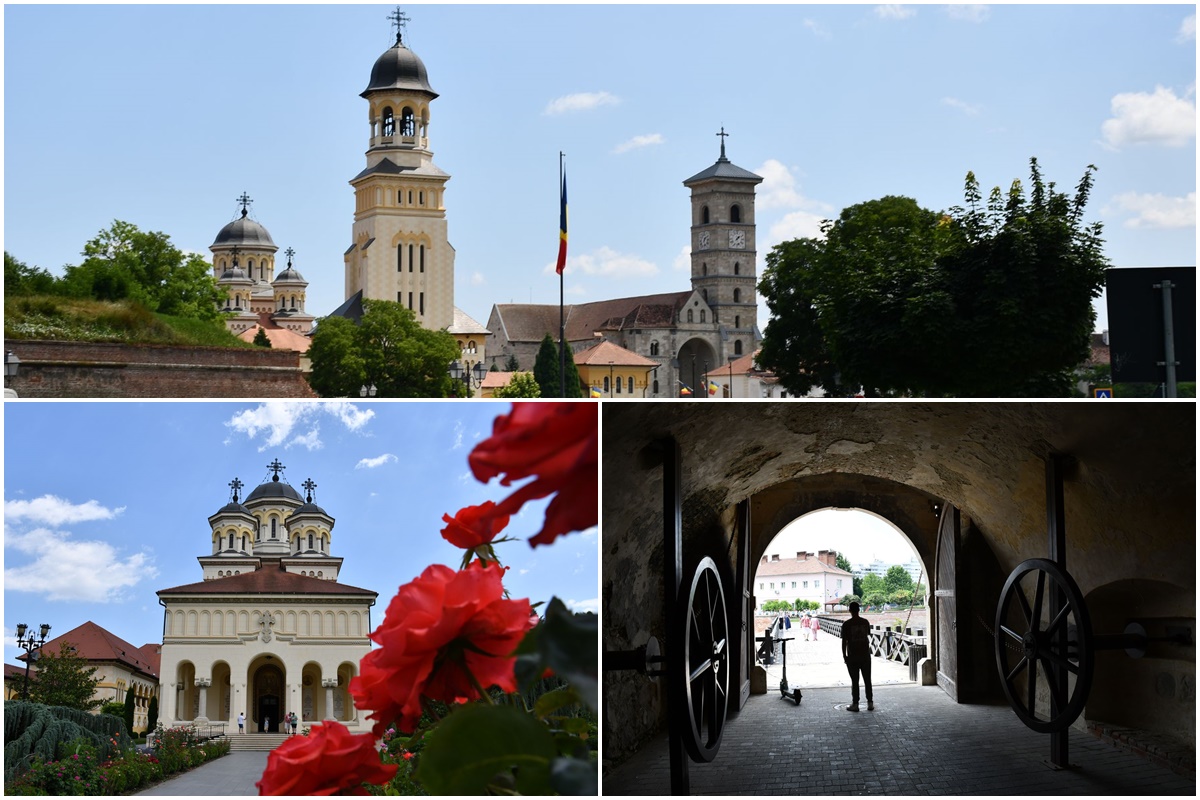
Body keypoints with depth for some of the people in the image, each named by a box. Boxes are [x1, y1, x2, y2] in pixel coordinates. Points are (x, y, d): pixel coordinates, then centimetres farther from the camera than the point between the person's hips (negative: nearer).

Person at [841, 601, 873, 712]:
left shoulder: (846, 624, -10)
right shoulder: (865, 622, 2)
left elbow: (844, 641, -11)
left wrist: (844, 656, -3)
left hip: (852, 656, -3)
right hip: (865, 655, 3)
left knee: (854, 681, 2)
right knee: (867, 680, 9)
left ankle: (855, 704, 3)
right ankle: (870, 703, 10)